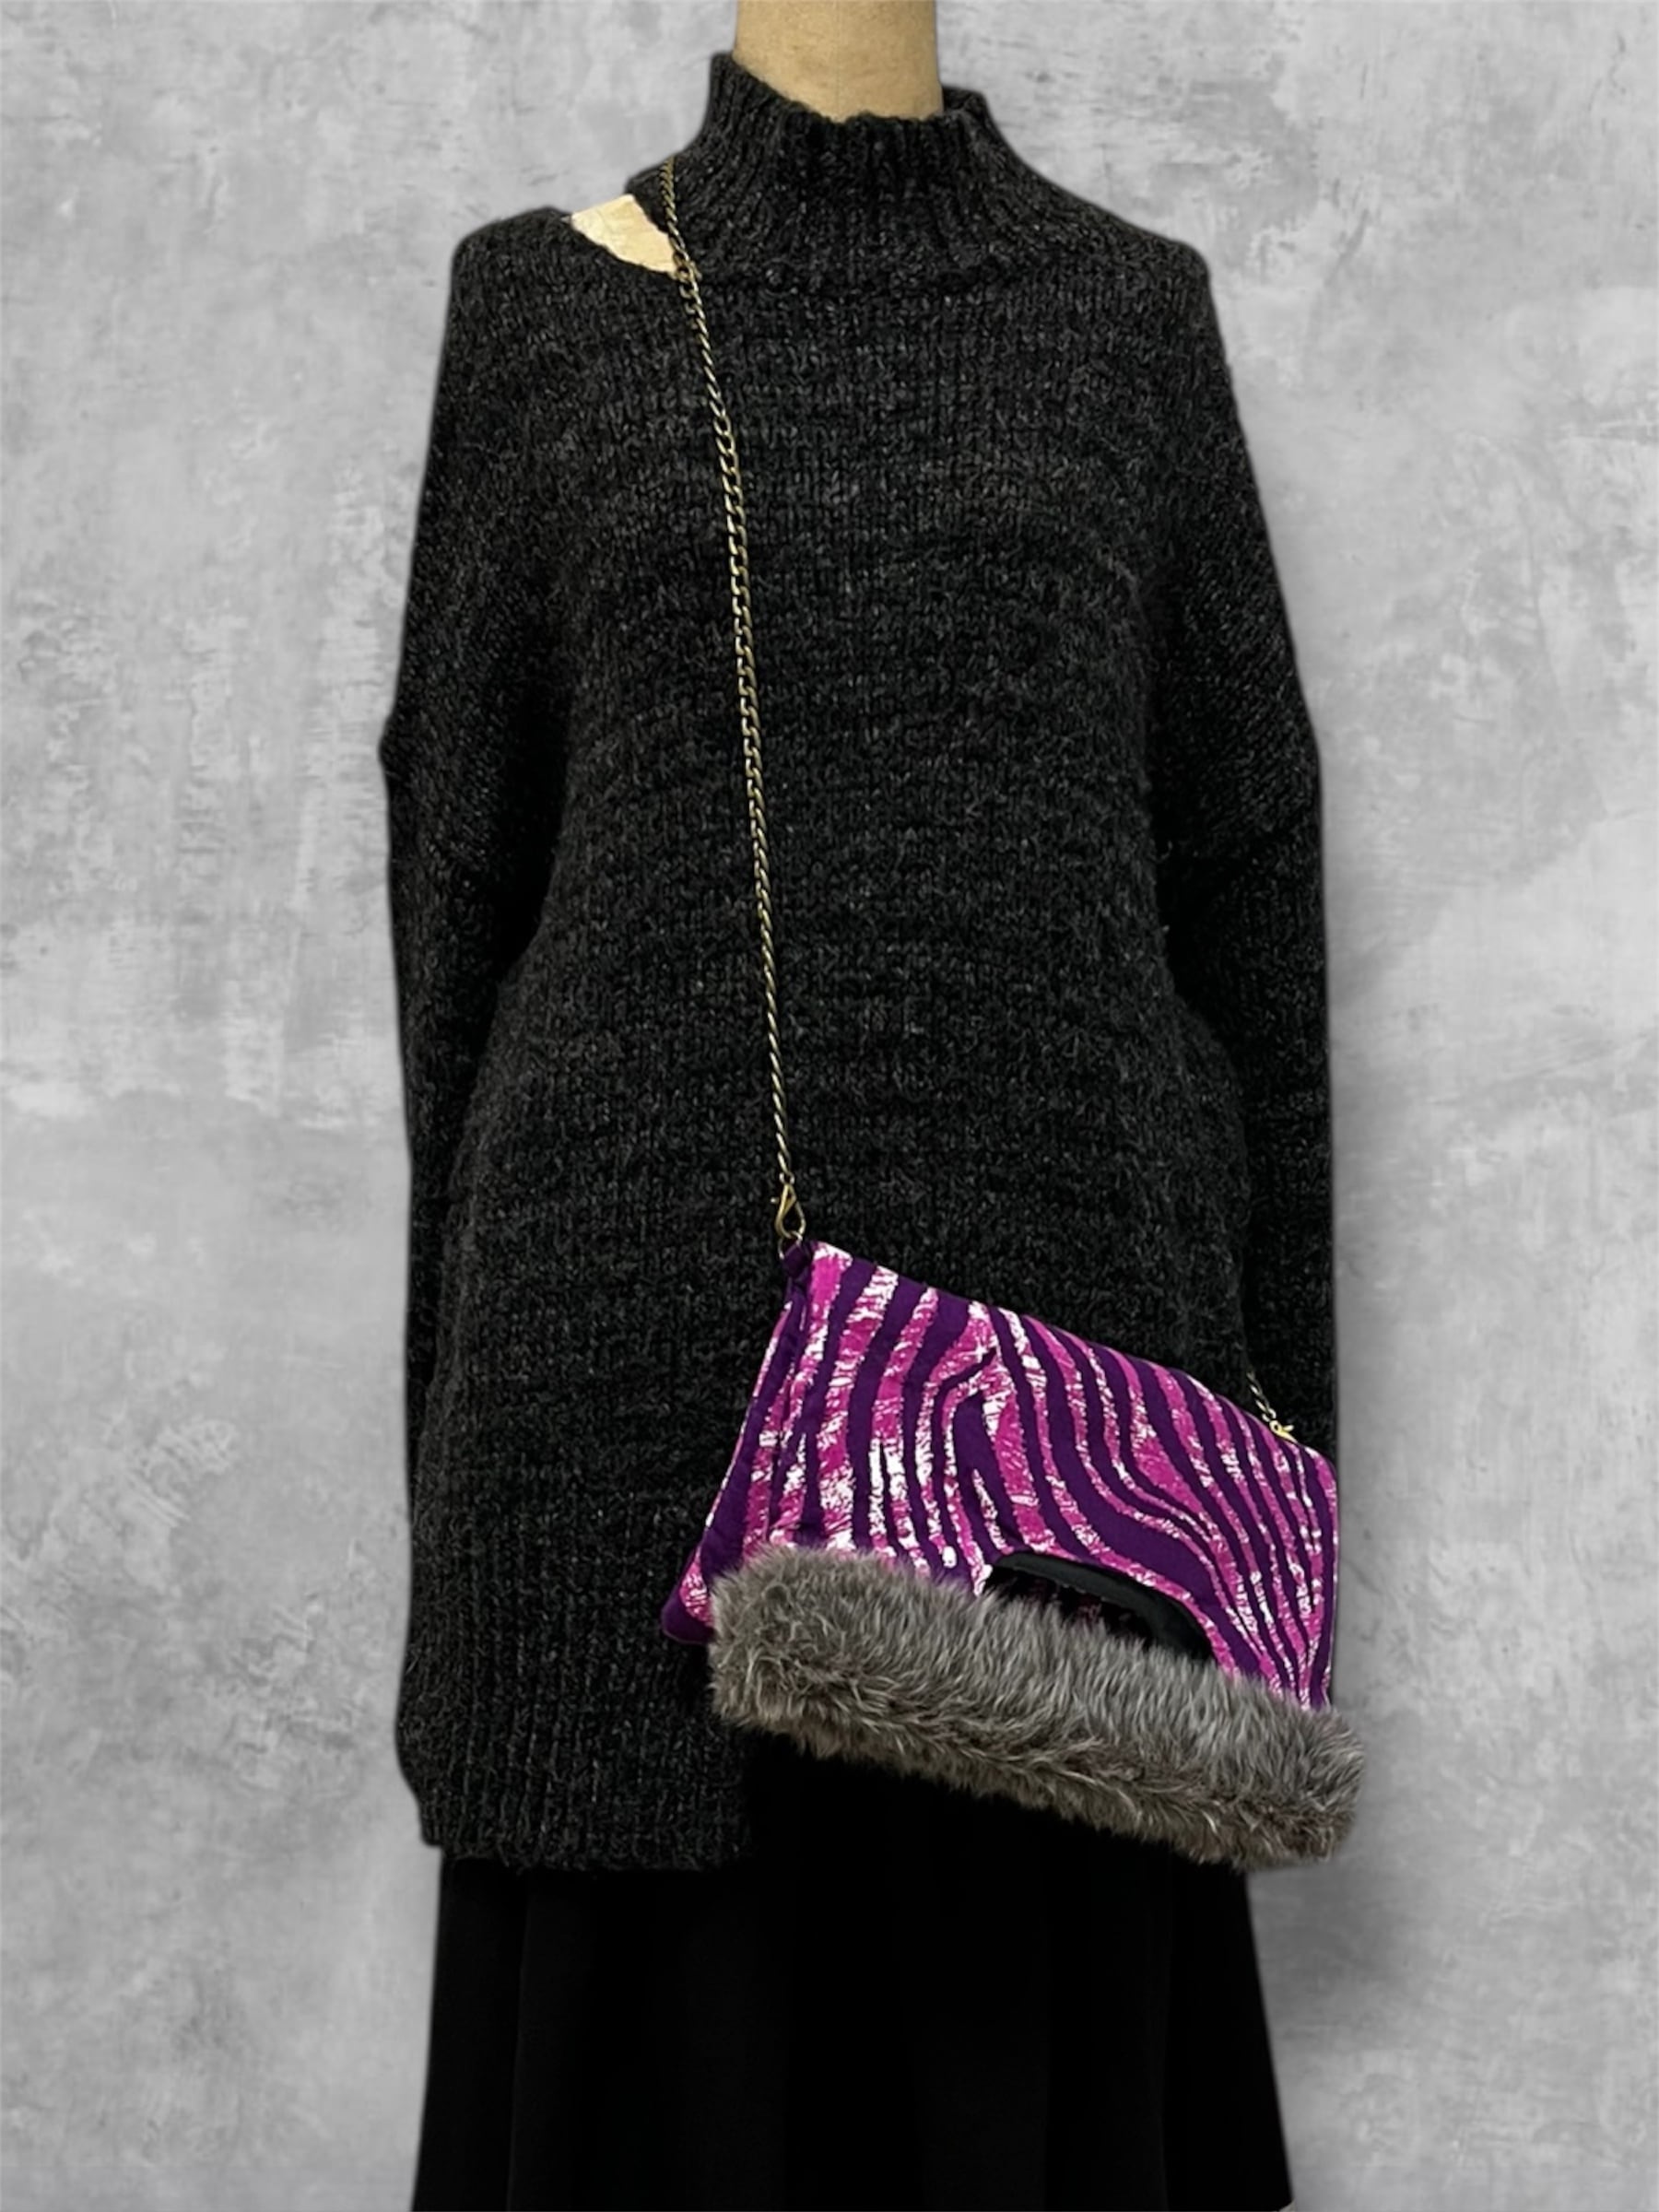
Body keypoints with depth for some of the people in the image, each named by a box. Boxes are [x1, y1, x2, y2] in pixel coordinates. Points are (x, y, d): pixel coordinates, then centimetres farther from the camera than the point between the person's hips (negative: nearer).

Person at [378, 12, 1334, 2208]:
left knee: (1045, 2014, 9)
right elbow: (462, 864, 8)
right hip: (662, 1309, 0)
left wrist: (1272, 1380, 4)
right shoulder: (543, 299, 7)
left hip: (1058, 1288, 1)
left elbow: (1243, 863, 8)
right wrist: (462, 1385, 7)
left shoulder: (1130, 305, 10)